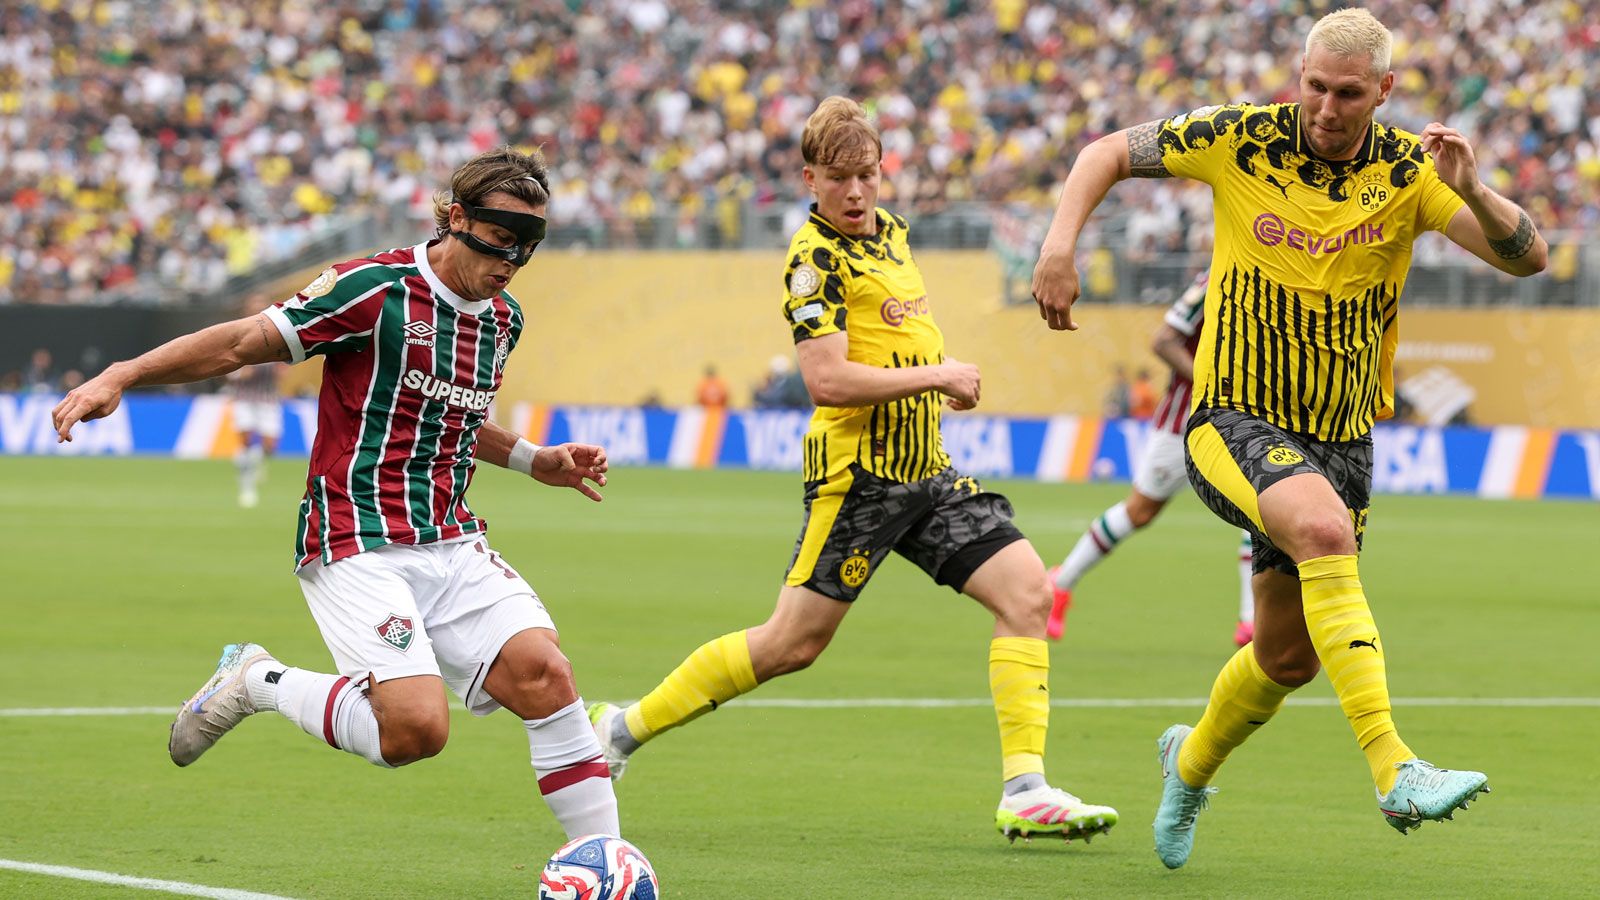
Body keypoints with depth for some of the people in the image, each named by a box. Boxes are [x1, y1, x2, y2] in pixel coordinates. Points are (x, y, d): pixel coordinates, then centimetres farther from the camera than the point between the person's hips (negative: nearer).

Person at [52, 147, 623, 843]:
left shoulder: (503, 320, 14)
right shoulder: (379, 288, -10)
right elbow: (245, 342, -9)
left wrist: (535, 461, 24)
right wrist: (120, 376, -17)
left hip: (451, 543, 7)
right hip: (358, 548, -7)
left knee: (544, 674, -16)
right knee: (417, 727, -22)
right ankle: (259, 682, 5)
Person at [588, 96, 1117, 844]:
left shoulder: (889, 231, 13)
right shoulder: (816, 258, -13)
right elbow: (827, 381, -23)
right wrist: (936, 376, -17)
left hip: (925, 471, 8)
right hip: (857, 473, -8)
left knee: (1026, 589, -7)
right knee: (793, 643, -4)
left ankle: (1024, 791, -10)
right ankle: (625, 727, 11)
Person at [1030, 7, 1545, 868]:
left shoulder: (1410, 170, -8)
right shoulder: (1241, 140, -9)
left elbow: (1526, 256, -17)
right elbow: (1108, 152, 3)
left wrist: (1473, 191, -36)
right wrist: (1060, 241, -13)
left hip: (1341, 438, 4)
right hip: (1234, 420, -4)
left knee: (1288, 654, 13)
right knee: (1323, 528, -35)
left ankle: (1192, 762, 46)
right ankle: (1394, 770, -43)